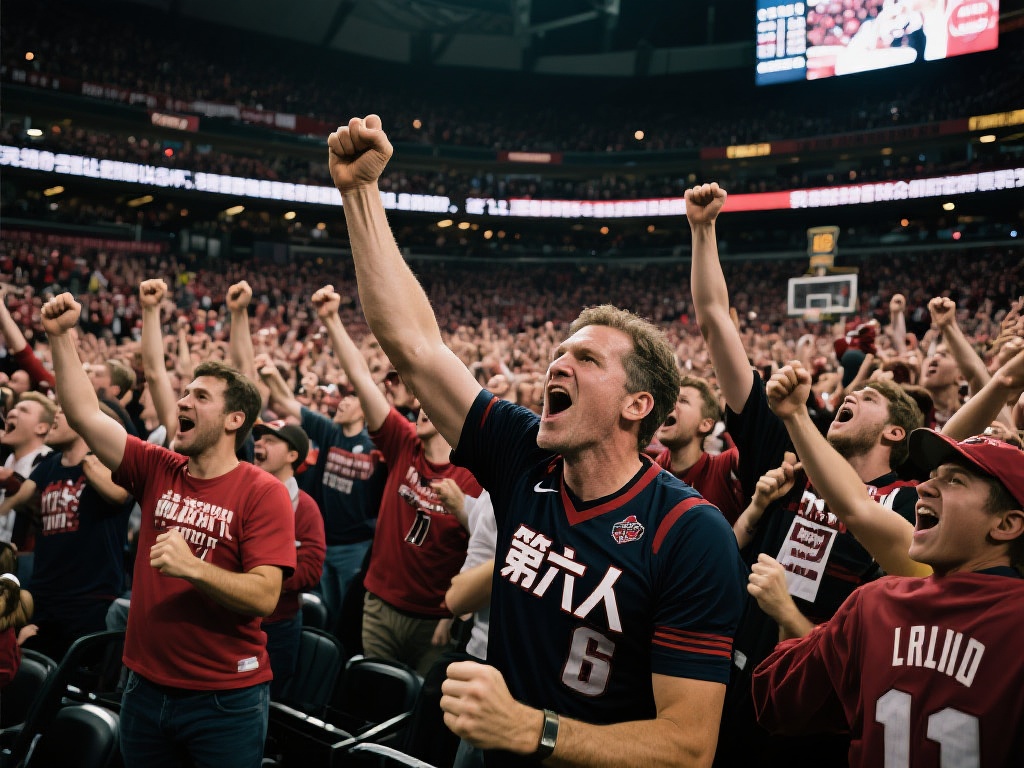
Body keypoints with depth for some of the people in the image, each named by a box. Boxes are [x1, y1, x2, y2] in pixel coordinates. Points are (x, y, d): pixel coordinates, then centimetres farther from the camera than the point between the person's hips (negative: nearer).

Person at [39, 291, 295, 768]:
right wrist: (59, 336, -9)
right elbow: (85, 415, -5)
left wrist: (192, 567, -32)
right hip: (146, 688, 5)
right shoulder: (157, 471, 1)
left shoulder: (263, 493, -14)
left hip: (226, 698, -5)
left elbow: (264, 596, -20)